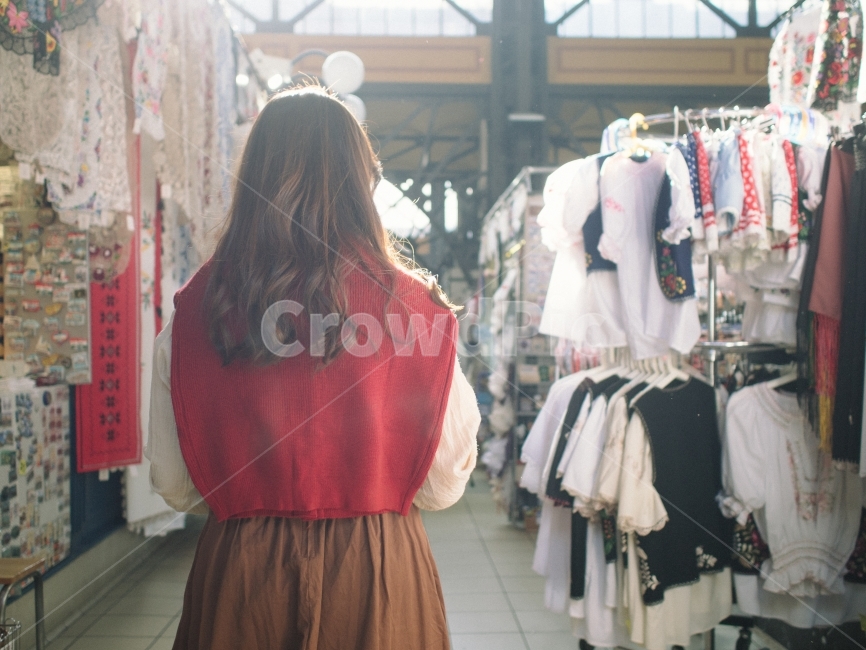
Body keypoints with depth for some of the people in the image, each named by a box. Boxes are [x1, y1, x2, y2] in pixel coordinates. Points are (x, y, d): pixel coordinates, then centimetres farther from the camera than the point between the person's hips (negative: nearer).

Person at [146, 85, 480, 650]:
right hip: (378, 575, -1)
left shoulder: (195, 310, -9)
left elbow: (175, 486, -1)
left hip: (238, 569, 1)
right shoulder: (412, 306, -13)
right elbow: (443, 486, -6)